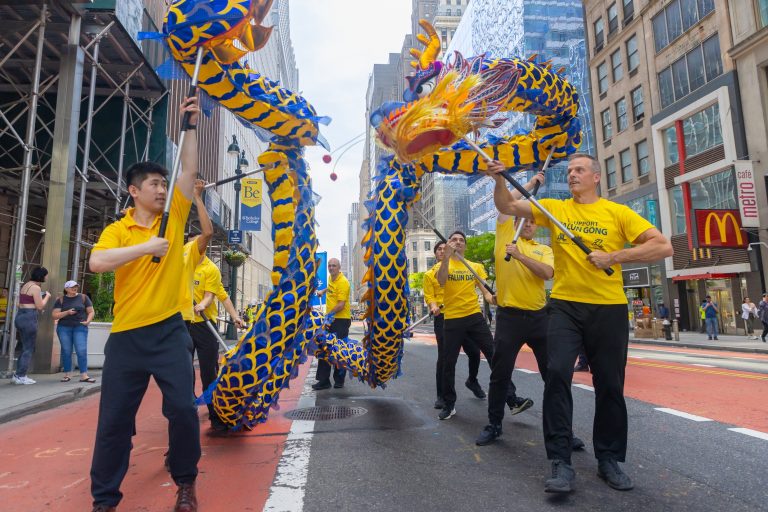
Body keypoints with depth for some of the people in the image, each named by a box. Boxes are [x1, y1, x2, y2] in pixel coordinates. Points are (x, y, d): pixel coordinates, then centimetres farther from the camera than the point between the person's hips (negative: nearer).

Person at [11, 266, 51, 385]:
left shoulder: (24, 285, 16)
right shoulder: (36, 287, -12)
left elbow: (22, 303, 20)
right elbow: (40, 306, -11)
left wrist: (40, 297, 20)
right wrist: (47, 296, 5)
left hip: (20, 316, 9)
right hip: (29, 318, -9)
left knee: (26, 348, 17)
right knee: (28, 349, 0)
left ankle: (18, 375, 20)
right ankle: (20, 376, 3)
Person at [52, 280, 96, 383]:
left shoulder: (83, 297, 6)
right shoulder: (61, 300, 6)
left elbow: (91, 311, 7)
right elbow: (54, 315, 2)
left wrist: (88, 321, -10)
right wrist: (67, 312, -14)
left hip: (80, 327, -1)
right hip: (64, 328, 1)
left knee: (82, 351, -9)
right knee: (66, 351, 4)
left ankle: (84, 375, -9)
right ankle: (67, 374, 14)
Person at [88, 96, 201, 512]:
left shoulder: (174, 217, 7)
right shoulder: (117, 229, 2)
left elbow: (190, 169, 1)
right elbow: (96, 263, -17)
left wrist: (191, 126, -1)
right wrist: (144, 247, -21)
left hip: (169, 330, 0)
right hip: (126, 334, 0)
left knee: (183, 408, -3)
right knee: (114, 419, 7)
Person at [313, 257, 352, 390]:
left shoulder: (343, 282, -16)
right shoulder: (331, 278, 10)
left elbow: (341, 305, -22)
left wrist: (329, 314, -20)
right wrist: (323, 291, 27)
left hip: (341, 320, -8)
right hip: (329, 319, 8)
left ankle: (339, 380, 16)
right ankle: (323, 380, 14)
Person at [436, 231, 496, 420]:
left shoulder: (476, 266, 10)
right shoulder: (444, 264, 4)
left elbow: (485, 289, 7)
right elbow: (441, 281, -18)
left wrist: (490, 297, -17)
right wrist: (447, 256, -27)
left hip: (475, 317, 2)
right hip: (452, 320, -1)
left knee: (494, 355, -3)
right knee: (449, 363, 4)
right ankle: (448, 405, 19)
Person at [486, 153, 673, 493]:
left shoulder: (617, 213, 2)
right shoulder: (554, 208, 8)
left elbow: (663, 247, -3)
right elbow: (507, 206, 1)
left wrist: (614, 257, -13)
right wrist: (500, 179, -17)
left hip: (609, 309, 0)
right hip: (565, 306, 0)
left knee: (610, 385, 9)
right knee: (557, 373, -15)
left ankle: (609, 459, 28)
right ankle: (561, 462, -5)